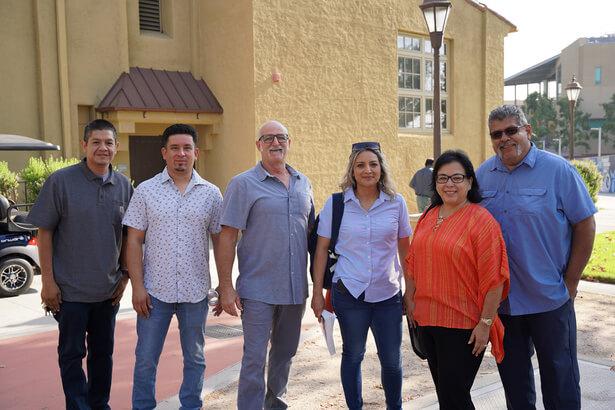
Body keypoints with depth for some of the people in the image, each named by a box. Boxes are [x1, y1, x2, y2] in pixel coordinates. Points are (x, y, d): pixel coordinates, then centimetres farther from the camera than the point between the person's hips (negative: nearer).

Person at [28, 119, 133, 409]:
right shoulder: (61, 181, -8)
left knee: (103, 352, 15)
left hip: (109, 289, 4)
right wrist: (47, 280, -9)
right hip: (71, 288, -4)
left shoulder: (124, 186, 3)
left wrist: (125, 275, 8)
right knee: (72, 353, 8)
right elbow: (44, 232, -7)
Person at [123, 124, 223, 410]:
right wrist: (137, 287, -8)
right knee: (145, 360, 9)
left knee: (195, 359, 14)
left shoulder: (211, 194, 3)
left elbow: (220, 242, 5)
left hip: (196, 292, 1)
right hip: (155, 290, -1)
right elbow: (134, 241, -1)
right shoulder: (146, 191, 0)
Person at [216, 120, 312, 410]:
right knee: (254, 359, -1)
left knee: (285, 352, 19)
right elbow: (227, 236, -9)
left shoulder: (303, 183, 10)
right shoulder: (243, 184, -6)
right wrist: (226, 287, -13)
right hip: (259, 290, -5)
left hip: (296, 289, 5)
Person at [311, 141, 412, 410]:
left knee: (392, 360, 8)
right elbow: (322, 249, 1)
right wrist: (317, 292, -1)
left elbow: (405, 249, 8)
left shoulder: (396, 203, 0)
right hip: (348, 292, -1)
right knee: (353, 355, 13)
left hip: (388, 293, 1)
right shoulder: (335, 204, -3)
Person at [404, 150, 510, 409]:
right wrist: (410, 299, 10)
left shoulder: (481, 220, -12)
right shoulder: (428, 218, 9)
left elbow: (494, 278, -15)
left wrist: (486, 323, -16)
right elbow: (414, 263, 16)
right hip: (427, 320, 6)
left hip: (463, 327, -6)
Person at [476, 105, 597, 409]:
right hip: (500, 299, 4)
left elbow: (585, 225, -4)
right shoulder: (482, 175, 3)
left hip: (549, 298, -3)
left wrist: (570, 282, -6)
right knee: (513, 378, 17)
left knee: (559, 377, 9)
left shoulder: (558, 170, -7)